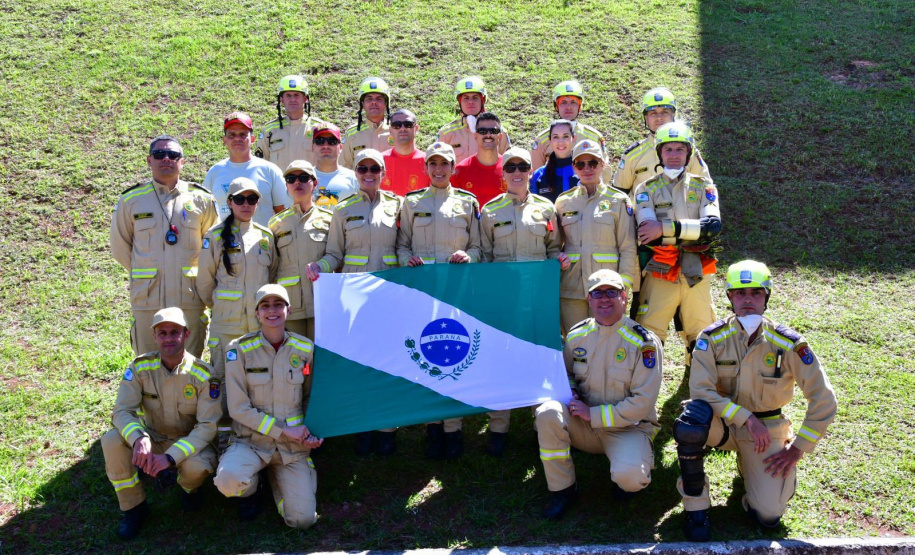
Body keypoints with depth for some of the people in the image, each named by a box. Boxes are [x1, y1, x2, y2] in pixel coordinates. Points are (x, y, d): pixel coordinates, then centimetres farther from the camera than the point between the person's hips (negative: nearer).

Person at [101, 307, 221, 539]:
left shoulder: (203, 374, -18)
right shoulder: (140, 367, -12)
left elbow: (207, 426, -19)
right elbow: (122, 411, -17)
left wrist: (171, 457, -33)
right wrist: (139, 438, -40)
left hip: (190, 442, -2)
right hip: (152, 439, 3)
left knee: (197, 467, -36)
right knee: (111, 441, -26)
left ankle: (190, 488, 7)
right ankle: (134, 508, -4)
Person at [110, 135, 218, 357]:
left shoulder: (201, 200, 5)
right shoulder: (131, 200, 6)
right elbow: (120, 246, 15)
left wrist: (197, 275, 7)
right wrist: (143, 273, 9)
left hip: (189, 299, 0)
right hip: (147, 300, 0)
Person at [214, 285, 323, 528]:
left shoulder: (305, 348, -1)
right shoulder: (239, 349, -9)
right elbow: (239, 408, -10)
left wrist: (311, 431, -7)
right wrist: (283, 430, -15)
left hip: (294, 446, 2)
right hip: (252, 441, -2)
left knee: (303, 520, -8)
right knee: (228, 480, -35)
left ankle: (276, 478, 25)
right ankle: (251, 489, 6)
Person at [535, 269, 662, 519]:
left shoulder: (644, 343, -12)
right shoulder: (577, 335, 1)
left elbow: (642, 403, -16)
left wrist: (594, 415, -19)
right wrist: (568, 392, -8)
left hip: (628, 427, -4)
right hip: (585, 424, 4)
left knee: (629, 477, -33)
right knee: (548, 412, -26)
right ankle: (562, 490, -8)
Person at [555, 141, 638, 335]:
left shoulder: (618, 201, 3)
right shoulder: (563, 202, 11)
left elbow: (628, 248, 2)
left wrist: (623, 286, -6)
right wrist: (558, 258, -3)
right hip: (570, 289, 2)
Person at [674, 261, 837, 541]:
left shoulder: (788, 344, -13)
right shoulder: (713, 338, -12)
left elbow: (823, 399, -9)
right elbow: (701, 389, -19)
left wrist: (797, 449, -8)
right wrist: (746, 418, -25)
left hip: (766, 428, 1)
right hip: (723, 422, 0)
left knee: (768, 515, -13)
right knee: (691, 420, -37)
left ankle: (748, 462, 23)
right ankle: (695, 505, -15)